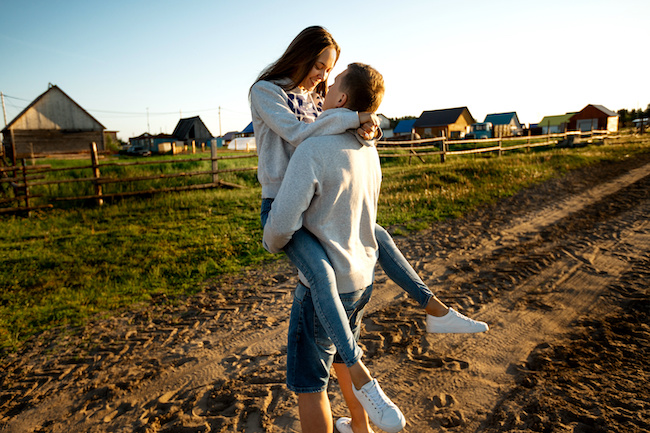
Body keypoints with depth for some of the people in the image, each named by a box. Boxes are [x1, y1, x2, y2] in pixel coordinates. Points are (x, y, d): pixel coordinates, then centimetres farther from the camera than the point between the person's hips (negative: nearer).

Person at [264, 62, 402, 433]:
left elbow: (282, 224, -25)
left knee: (309, 384, 11)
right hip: (362, 278, 8)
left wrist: (272, 244, -3)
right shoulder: (369, 150, 2)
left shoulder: (313, 150, -23)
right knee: (342, 358, 29)